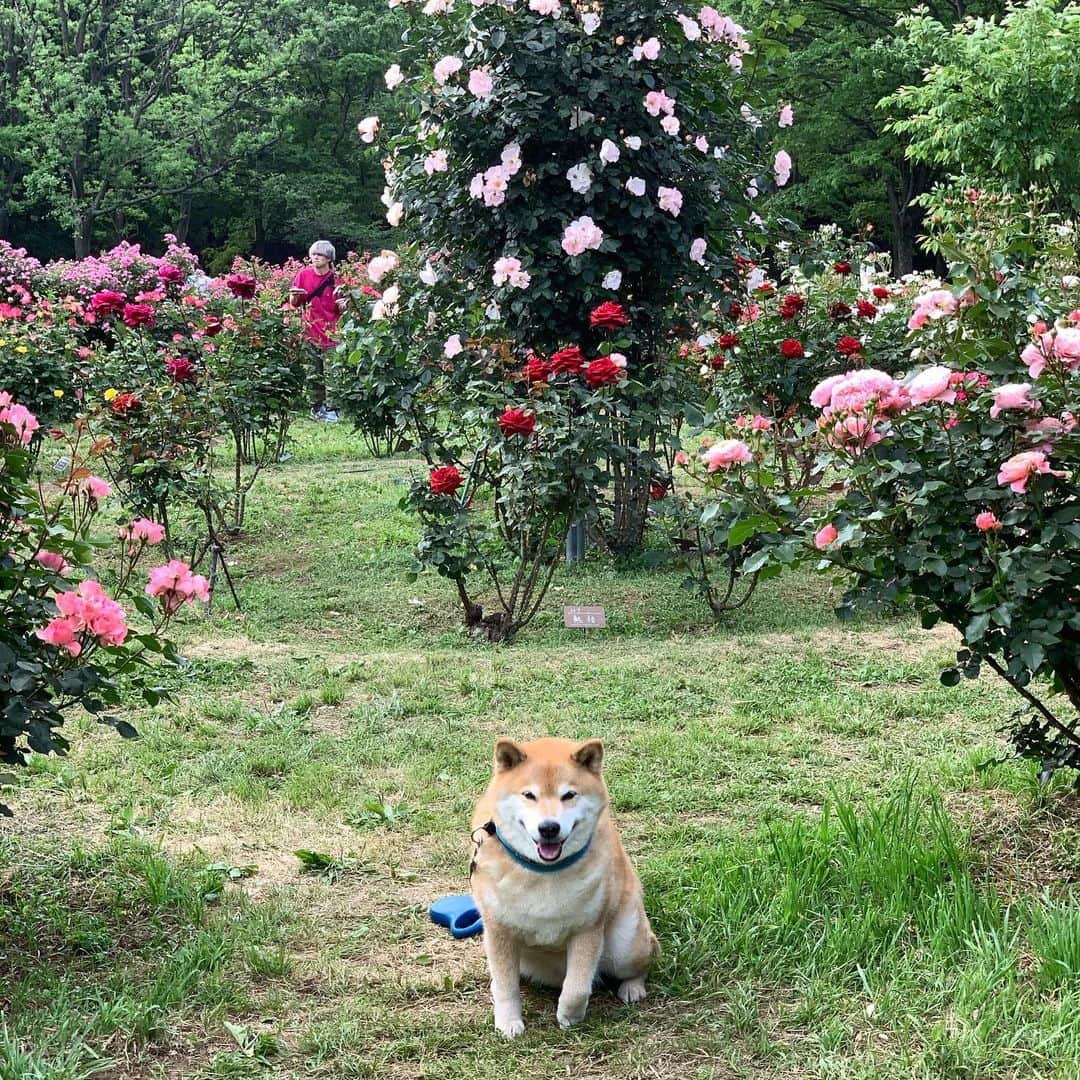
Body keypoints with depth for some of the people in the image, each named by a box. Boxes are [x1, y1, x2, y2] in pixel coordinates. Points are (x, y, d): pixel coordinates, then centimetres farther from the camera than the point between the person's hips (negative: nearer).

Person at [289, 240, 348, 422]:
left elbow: (340, 310, 6)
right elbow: (294, 303, 9)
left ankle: (330, 409, 0)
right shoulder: (304, 275, 2)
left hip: (330, 332, -1)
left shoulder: (335, 279, 0)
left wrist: (342, 305, -16)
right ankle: (316, 407, 14)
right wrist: (294, 296, -13)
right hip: (311, 331, 1)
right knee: (315, 374, 6)